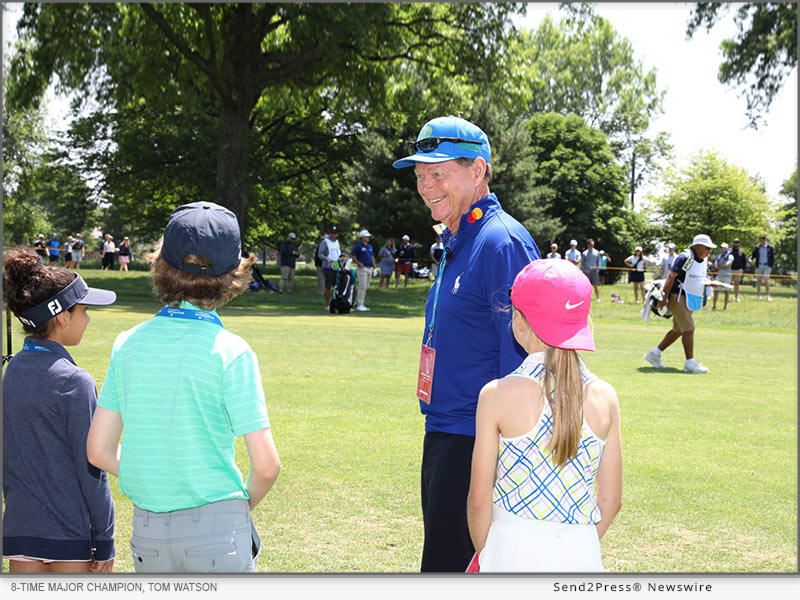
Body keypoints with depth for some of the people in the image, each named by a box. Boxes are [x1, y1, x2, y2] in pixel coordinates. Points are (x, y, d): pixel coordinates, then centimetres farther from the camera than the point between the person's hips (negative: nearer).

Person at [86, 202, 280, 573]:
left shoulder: (128, 343, 0)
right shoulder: (231, 352, -12)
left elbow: (99, 451, 4)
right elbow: (265, 465, -13)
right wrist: (245, 501, 6)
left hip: (147, 531, 4)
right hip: (217, 529, -4)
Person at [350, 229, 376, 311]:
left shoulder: (370, 246, 15)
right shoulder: (358, 246, -8)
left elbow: (372, 256, 21)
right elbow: (352, 255, -8)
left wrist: (374, 267, 13)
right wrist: (359, 263, -14)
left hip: (369, 268, 8)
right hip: (362, 268, -8)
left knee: (366, 287, 9)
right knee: (362, 287, -10)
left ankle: (360, 304, 15)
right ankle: (359, 305, -6)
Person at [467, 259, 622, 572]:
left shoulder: (497, 395, -8)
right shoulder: (604, 397, 1)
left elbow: (479, 500, -4)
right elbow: (611, 499, 7)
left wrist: (484, 554, 12)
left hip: (514, 551, -3)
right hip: (581, 554, 3)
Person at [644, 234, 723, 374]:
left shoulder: (704, 260, 12)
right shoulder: (685, 257, -15)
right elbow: (671, 276, -17)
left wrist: (710, 283, 2)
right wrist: (664, 297, -22)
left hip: (690, 300, 10)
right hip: (678, 297, -10)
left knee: (678, 330, 13)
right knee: (688, 329, -12)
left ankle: (654, 354, 22)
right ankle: (690, 363, -10)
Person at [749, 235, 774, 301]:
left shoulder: (769, 248, 4)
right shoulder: (757, 248, 9)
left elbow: (772, 258, 6)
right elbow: (752, 255, 10)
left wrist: (772, 266, -3)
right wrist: (749, 259, -13)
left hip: (767, 266, -2)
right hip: (759, 266, 3)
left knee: (766, 280, -13)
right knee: (758, 281, 3)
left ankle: (768, 296, -11)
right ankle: (758, 296, 10)